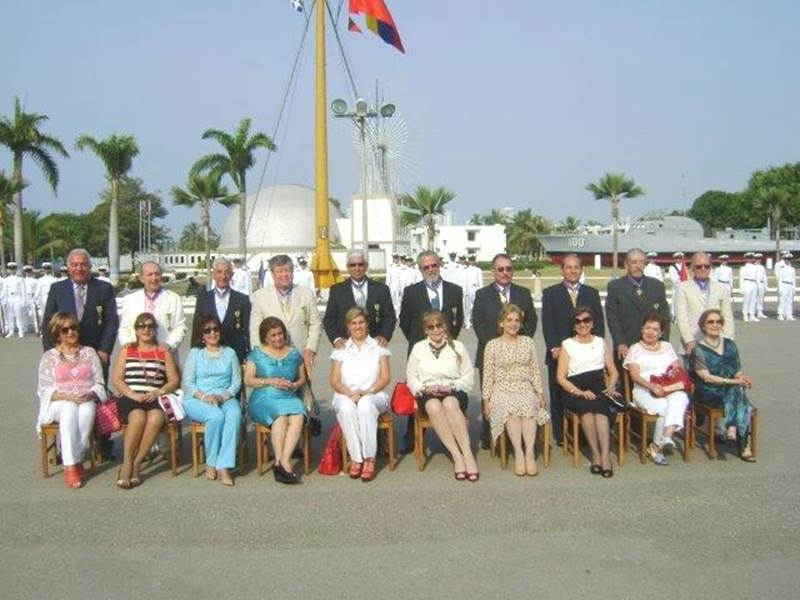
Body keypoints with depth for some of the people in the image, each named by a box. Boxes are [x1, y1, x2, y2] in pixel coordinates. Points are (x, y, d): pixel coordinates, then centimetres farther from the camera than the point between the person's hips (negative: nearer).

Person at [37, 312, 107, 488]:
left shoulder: (89, 352, 16)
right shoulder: (49, 356, 10)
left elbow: (99, 383, 11)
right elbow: (45, 389, 3)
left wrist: (90, 395, -11)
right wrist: (66, 396, -15)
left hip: (86, 401, 1)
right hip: (59, 402, -1)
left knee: (87, 411, -37)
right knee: (69, 410, -38)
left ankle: (77, 459, -27)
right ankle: (70, 466, -38)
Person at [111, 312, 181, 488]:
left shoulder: (164, 352, 19)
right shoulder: (126, 350, 18)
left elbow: (174, 380, 10)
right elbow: (116, 379, 8)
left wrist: (158, 392, -9)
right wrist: (133, 395, -9)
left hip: (155, 399, 1)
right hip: (130, 398, 0)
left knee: (156, 418, -34)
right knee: (138, 417, -35)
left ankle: (136, 464, -24)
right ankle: (127, 464, -25)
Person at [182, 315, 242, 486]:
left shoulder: (230, 353, 17)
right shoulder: (195, 353, 12)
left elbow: (237, 381, 9)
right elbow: (187, 383, 4)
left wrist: (223, 396, -10)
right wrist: (203, 396, -14)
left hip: (225, 398, 2)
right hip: (197, 400, -1)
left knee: (235, 414, -34)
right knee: (216, 415, -35)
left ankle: (223, 466, -36)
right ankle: (211, 463, -18)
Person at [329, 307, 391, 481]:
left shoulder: (378, 347, 12)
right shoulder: (341, 350, 14)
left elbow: (385, 378, 3)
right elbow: (334, 381, 6)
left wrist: (366, 392, -14)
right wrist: (350, 393, -14)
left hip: (373, 395, -1)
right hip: (346, 395, 1)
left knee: (365, 405, -37)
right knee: (346, 408, -36)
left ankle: (369, 459, -33)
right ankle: (356, 458, -30)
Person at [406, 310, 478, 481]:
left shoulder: (457, 346, 11)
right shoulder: (418, 348, 14)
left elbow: (469, 377, 8)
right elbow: (411, 377, 10)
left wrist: (452, 387, -10)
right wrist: (425, 388, -9)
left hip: (454, 392, -1)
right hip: (428, 394, 1)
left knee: (450, 403, -38)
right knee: (434, 406, -36)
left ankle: (468, 455, -39)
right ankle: (457, 456, -37)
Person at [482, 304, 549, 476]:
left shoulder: (528, 342, 13)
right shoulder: (492, 345, 6)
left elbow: (535, 371, 14)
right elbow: (488, 375, 5)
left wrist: (540, 393, 4)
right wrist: (486, 399, -2)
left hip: (525, 389, 2)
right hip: (502, 390, -2)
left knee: (528, 409, -33)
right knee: (511, 410, -35)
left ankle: (529, 453, -38)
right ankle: (519, 453, -38)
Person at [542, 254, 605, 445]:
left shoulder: (592, 293, 14)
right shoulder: (550, 293, 6)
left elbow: (599, 323, 11)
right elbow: (547, 323, -2)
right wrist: (554, 348, -12)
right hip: (559, 354, -1)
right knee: (558, 397, 3)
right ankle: (560, 436, 11)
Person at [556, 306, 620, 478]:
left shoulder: (601, 343, 19)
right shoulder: (567, 345, 11)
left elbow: (613, 372, 20)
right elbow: (561, 377, 2)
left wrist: (611, 386, -2)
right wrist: (579, 392, -13)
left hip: (599, 390, 1)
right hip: (575, 392, -1)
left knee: (599, 406, -33)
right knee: (586, 404, -35)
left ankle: (605, 456, -39)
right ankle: (596, 454, -30)